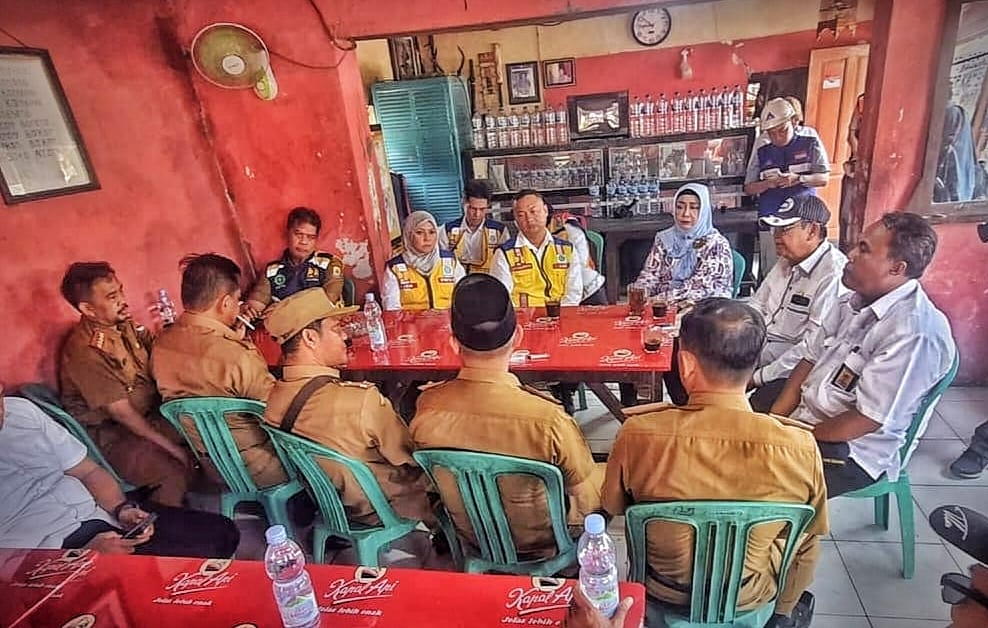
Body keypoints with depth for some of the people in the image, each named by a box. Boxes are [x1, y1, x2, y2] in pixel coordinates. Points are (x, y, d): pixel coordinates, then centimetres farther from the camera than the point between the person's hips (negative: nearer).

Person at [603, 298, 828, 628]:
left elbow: (613, 507, -11)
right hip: (749, 596, 1)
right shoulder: (800, 448, -28)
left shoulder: (637, 434, -31)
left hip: (663, 589, 0)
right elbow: (810, 531, -8)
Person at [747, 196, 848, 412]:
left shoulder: (834, 276, -20)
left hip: (792, 371, -9)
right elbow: (757, 306, 18)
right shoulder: (787, 262, 10)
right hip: (760, 349, 9)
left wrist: (758, 377, -21)